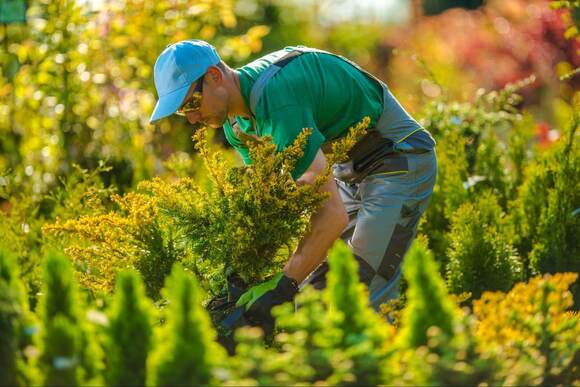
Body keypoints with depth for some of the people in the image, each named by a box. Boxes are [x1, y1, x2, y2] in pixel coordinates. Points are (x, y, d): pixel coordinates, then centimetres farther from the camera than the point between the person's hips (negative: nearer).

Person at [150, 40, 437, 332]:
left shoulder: (276, 98, -33)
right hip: (350, 167, 10)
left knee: (367, 297, -17)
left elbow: (333, 213, -36)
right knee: (315, 289, 6)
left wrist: (282, 289, -37)